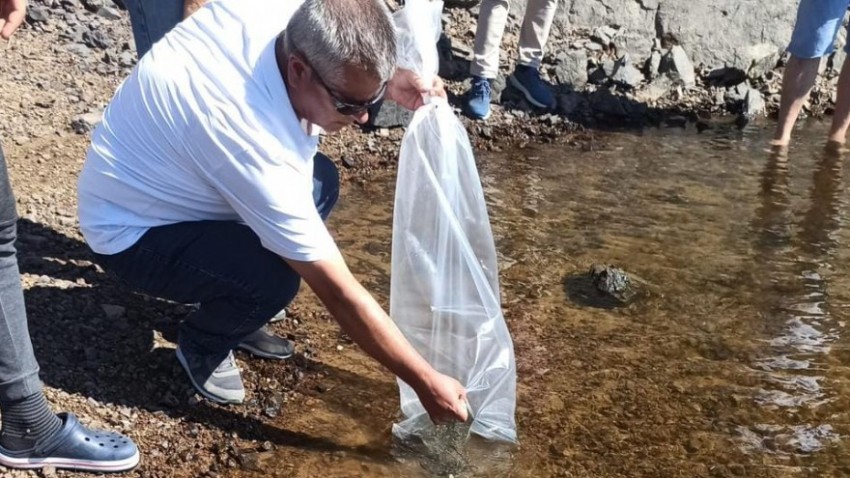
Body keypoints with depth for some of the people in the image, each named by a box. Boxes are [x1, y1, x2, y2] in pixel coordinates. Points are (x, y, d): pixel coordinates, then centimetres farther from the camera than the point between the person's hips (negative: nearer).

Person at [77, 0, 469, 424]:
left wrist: (388, 84, -11)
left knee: (320, 182, 0)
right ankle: (200, 344, 5)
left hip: (160, 170, 8)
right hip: (130, 232, -8)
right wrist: (425, 382, -22)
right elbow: (340, 294, -31)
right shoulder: (255, 149, -39)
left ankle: (234, 308, 14)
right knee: (273, 278, -29)